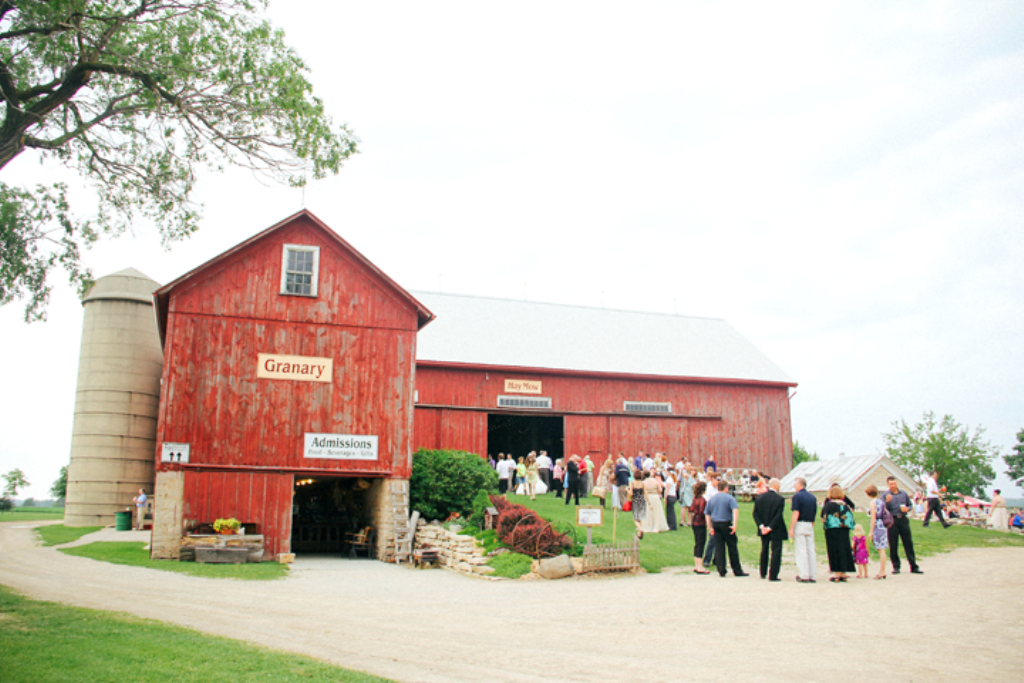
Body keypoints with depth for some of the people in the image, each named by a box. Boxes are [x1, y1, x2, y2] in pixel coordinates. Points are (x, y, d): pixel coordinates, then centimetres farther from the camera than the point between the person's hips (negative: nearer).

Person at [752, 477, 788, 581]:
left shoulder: (760, 497, 0)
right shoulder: (780, 499, -15)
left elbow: (755, 513, -3)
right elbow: (778, 516, -19)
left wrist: (761, 526, -6)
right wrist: (770, 528, -15)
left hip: (763, 530, 5)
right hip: (776, 530, -5)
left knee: (764, 551, 19)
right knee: (776, 552, 3)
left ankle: (763, 573, 27)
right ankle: (773, 575, 1)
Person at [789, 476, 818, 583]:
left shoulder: (797, 496, -9)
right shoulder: (813, 497, 11)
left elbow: (796, 514, -15)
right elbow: (815, 514, 12)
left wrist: (791, 528, -13)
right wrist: (811, 525, 18)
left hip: (800, 525, -6)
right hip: (810, 526, 6)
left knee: (801, 551, -3)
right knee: (811, 551, 8)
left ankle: (804, 576, -4)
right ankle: (813, 576, 10)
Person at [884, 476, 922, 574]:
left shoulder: (903, 493, 10)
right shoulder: (886, 495, 1)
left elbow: (910, 505, 17)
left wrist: (907, 509, -5)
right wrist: (887, 501, -20)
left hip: (903, 519, 2)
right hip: (892, 521, -2)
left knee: (908, 543, 2)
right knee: (893, 545, 1)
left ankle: (914, 566, 8)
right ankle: (896, 567, 11)